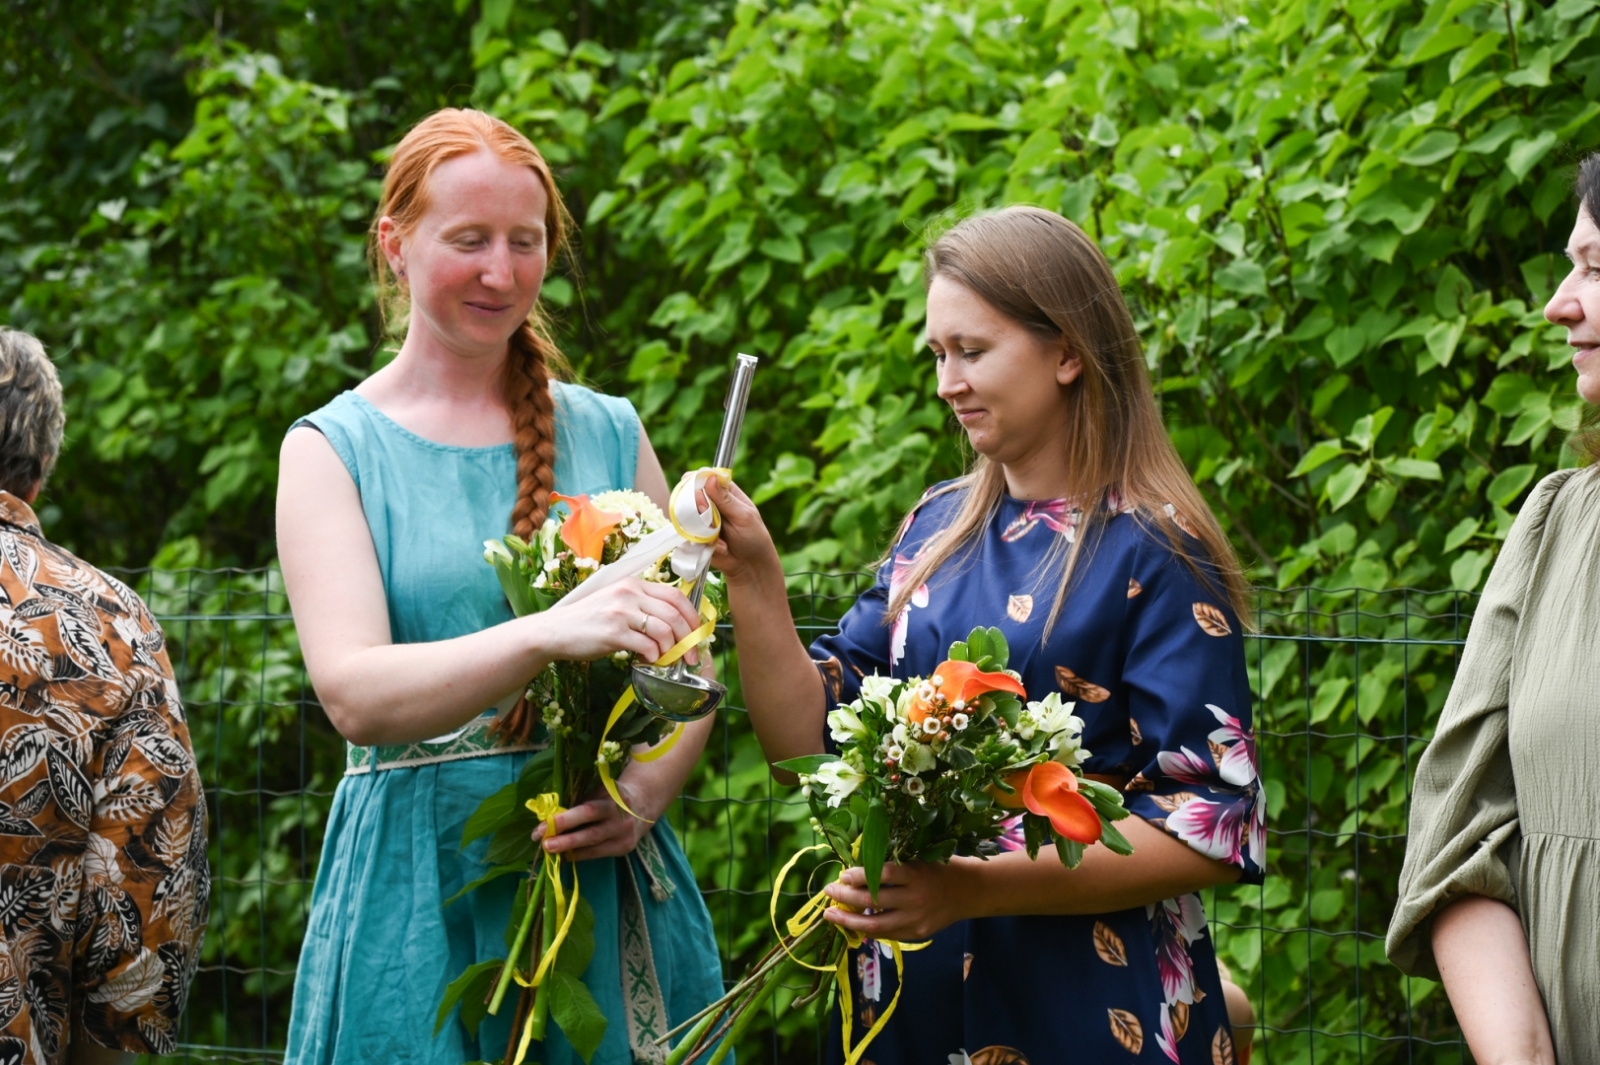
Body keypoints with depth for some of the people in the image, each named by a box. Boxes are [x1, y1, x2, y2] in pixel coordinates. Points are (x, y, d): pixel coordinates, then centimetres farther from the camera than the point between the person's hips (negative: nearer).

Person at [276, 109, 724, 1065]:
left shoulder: (609, 434, 8)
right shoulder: (335, 449, -1)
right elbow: (353, 692, -15)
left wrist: (649, 789, -12)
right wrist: (550, 634, -31)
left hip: (604, 871, 2)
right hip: (422, 889, -2)